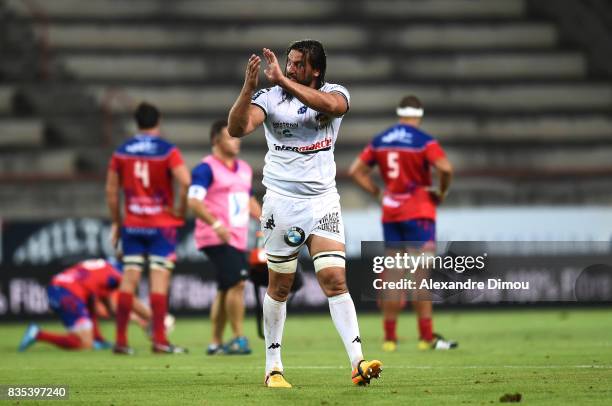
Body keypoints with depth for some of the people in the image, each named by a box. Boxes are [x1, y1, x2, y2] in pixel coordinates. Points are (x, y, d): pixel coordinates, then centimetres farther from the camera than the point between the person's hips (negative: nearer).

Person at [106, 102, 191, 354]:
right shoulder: (167, 151, -7)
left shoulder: (121, 152, 5)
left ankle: (121, 341, 5)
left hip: (132, 226, 4)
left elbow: (111, 190, 7)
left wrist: (116, 222, 15)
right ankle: (159, 340, -7)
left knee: (129, 280, 6)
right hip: (162, 226, -3)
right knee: (159, 281, -4)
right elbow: (185, 182, -19)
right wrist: (180, 210, -5)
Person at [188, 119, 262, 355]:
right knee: (236, 282, -17)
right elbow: (194, 201, -18)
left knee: (225, 290, 10)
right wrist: (216, 224, -29)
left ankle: (216, 342, 17)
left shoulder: (244, 169, 17)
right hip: (217, 239, -8)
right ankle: (238, 339, -12)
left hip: (238, 238, 8)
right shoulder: (206, 169, -9)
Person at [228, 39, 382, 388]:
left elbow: (330, 105, -24)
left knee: (335, 279, -11)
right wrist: (249, 87, -27)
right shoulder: (270, 97, 1)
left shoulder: (334, 93, 1)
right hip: (282, 200, 0)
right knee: (280, 286, 5)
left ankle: (358, 361, -15)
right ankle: (274, 367, 14)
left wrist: (282, 80, -28)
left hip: (322, 200, 0)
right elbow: (237, 129, -14)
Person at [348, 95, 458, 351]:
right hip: (418, 214, -5)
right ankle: (427, 337, -7)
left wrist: (377, 194, 12)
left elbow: (356, 171, 11)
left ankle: (390, 337, 8)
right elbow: (445, 168, -23)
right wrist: (442, 193, -6)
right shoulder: (424, 142, -10)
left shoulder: (379, 141, 8)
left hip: (390, 214, 5)